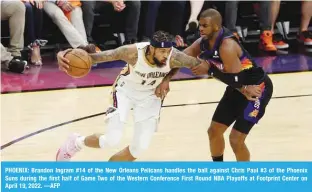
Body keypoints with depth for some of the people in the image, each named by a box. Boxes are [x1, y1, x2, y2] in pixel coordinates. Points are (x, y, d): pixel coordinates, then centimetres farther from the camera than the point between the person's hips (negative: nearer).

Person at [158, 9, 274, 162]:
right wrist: (166, 80, -12)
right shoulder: (203, 42, -7)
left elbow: (236, 79, -32)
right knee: (214, 131, 14)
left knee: (236, 139, -12)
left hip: (257, 88, -9)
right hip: (238, 88, 9)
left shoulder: (227, 46, -32)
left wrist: (209, 70, -28)